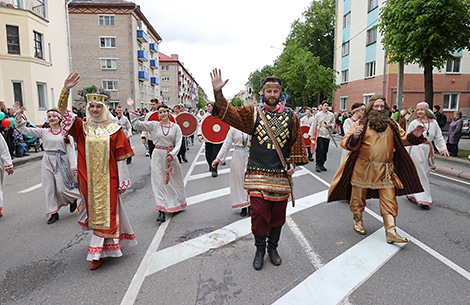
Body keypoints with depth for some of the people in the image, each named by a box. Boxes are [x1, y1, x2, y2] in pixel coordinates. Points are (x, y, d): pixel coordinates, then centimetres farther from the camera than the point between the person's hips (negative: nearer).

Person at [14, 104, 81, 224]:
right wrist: (18, 115, -8)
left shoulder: (66, 133, 0)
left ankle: (73, 199, 26)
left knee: (62, 188, -7)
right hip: (48, 161, 3)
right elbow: (24, 130, 5)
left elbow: (71, 150, -3)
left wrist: (73, 166, -10)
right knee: (49, 188, 4)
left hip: (61, 162, -3)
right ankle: (54, 213, 15)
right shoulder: (44, 132, 7)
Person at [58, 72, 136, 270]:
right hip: (89, 178, 3)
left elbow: (121, 156, -2)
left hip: (108, 178, -3)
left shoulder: (113, 129, -3)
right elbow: (63, 112, -5)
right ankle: (105, 247, 32)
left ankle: (98, 252, 8)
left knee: (106, 212, 0)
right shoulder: (82, 127, 5)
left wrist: (122, 180, -2)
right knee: (94, 211, 13)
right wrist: (66, 90, -20)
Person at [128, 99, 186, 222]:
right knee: (159, 181, -3)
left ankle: (177, 204, 32)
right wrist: (131, 108, -7)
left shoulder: (175, 127, 1)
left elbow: (178, 143, -2)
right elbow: (137, 124, -2)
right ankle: (162, 211, -2)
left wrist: (172, 154, -18)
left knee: (174, 180, 10)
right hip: (158, 156, -1)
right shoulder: (154, 125, 1)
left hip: (171, 156, 1)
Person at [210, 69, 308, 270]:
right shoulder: (253, 113, 0)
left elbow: (297, 141, 12)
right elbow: (229, 113, -10)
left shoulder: (290, 116, 6)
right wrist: (218, 93, -25)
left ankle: (273, 248, 34)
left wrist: (293, 163, 3)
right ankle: (260, 250, 23)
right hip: (258, 174, -2)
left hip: (281, 175, 2)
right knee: (259, 214, -1)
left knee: (278, 215, 12)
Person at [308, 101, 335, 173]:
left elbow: (333, 124, 15)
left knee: (325, 151, 5)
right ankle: (318, 165, -2)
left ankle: (322, 164, 17)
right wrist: (312, 135, -2)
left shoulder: (331, 115, 6)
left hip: (327, 135, 3)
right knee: (320, 149, -11)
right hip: (320, 134, -3)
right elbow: (313, 125, 1)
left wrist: (330, 125, -8)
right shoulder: (318, 115, -1)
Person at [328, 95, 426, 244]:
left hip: (385, 170, 3)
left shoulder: (392, 125, 9)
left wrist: (413, 135, -6)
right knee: (359, 197, 12)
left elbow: (402, 138, 15)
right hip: (363, 169, -3)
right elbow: (345, 143, -11)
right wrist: (354, 137, -32)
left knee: (389, 201, 1)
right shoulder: (361, 124, -4)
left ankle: (391, 232, 7)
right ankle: (358, 221, 36)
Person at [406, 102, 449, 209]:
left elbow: (439, 138, 11)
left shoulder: (433, 122, 7)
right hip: (417, 150, -4)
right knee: (420, 175, -4)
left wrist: (443, 149, -1)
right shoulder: (414, 123, -3)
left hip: (428, 150, 5)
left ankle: (412, 194, 23)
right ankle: (423, 199, 0)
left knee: (425, 173, 9)